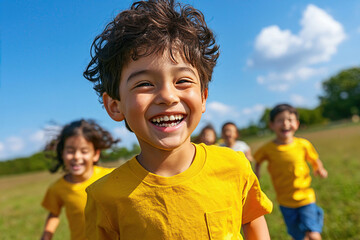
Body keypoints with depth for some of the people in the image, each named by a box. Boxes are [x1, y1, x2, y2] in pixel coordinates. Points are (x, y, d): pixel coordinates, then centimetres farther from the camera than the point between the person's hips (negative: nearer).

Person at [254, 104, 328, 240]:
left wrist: (320, 170, -6)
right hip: (285, 202, 0)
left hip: (306, 198, 0)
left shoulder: (303, 145, -10)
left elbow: (315, 160, 7)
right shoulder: (267, 149, -12)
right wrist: (256, 177, -2)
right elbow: (258, 162, 7)